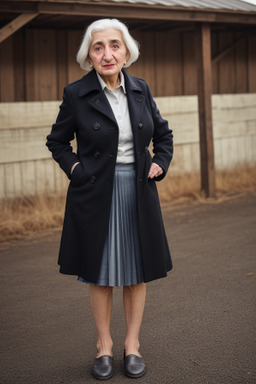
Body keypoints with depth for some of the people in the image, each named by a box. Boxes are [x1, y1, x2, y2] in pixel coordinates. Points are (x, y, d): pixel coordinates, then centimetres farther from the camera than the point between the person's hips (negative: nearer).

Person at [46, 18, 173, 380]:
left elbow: (163, 134, 16)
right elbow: (57, 141, 6)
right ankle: (104, 344, 22)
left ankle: (132, 344, 23)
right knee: (100, 272, 7)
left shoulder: (140, 89, 2)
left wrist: (160, 164, 2)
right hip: (96, 194, -2)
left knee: (136, 270, 9)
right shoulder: (76, 94, -6)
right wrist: (75, 168, -7)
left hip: (138, 192, 3)